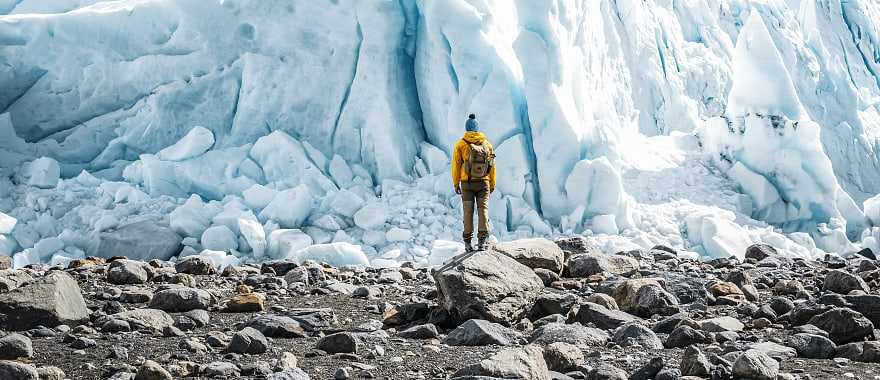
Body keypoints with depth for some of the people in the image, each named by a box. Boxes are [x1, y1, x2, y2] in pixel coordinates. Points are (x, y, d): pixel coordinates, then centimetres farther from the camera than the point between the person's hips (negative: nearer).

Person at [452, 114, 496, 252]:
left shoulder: (460, 144, -7)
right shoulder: (487, 144, -1)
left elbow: (456, 165, -5)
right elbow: (491, 166, 2)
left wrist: (456, 183, 5)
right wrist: (492, 184, 10)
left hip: (467, 183, 0)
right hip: (483, 183, 1)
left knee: (468, 212, 7)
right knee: (483, 209, 2)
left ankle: (468, 242, 9)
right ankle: (482, 240, -10)